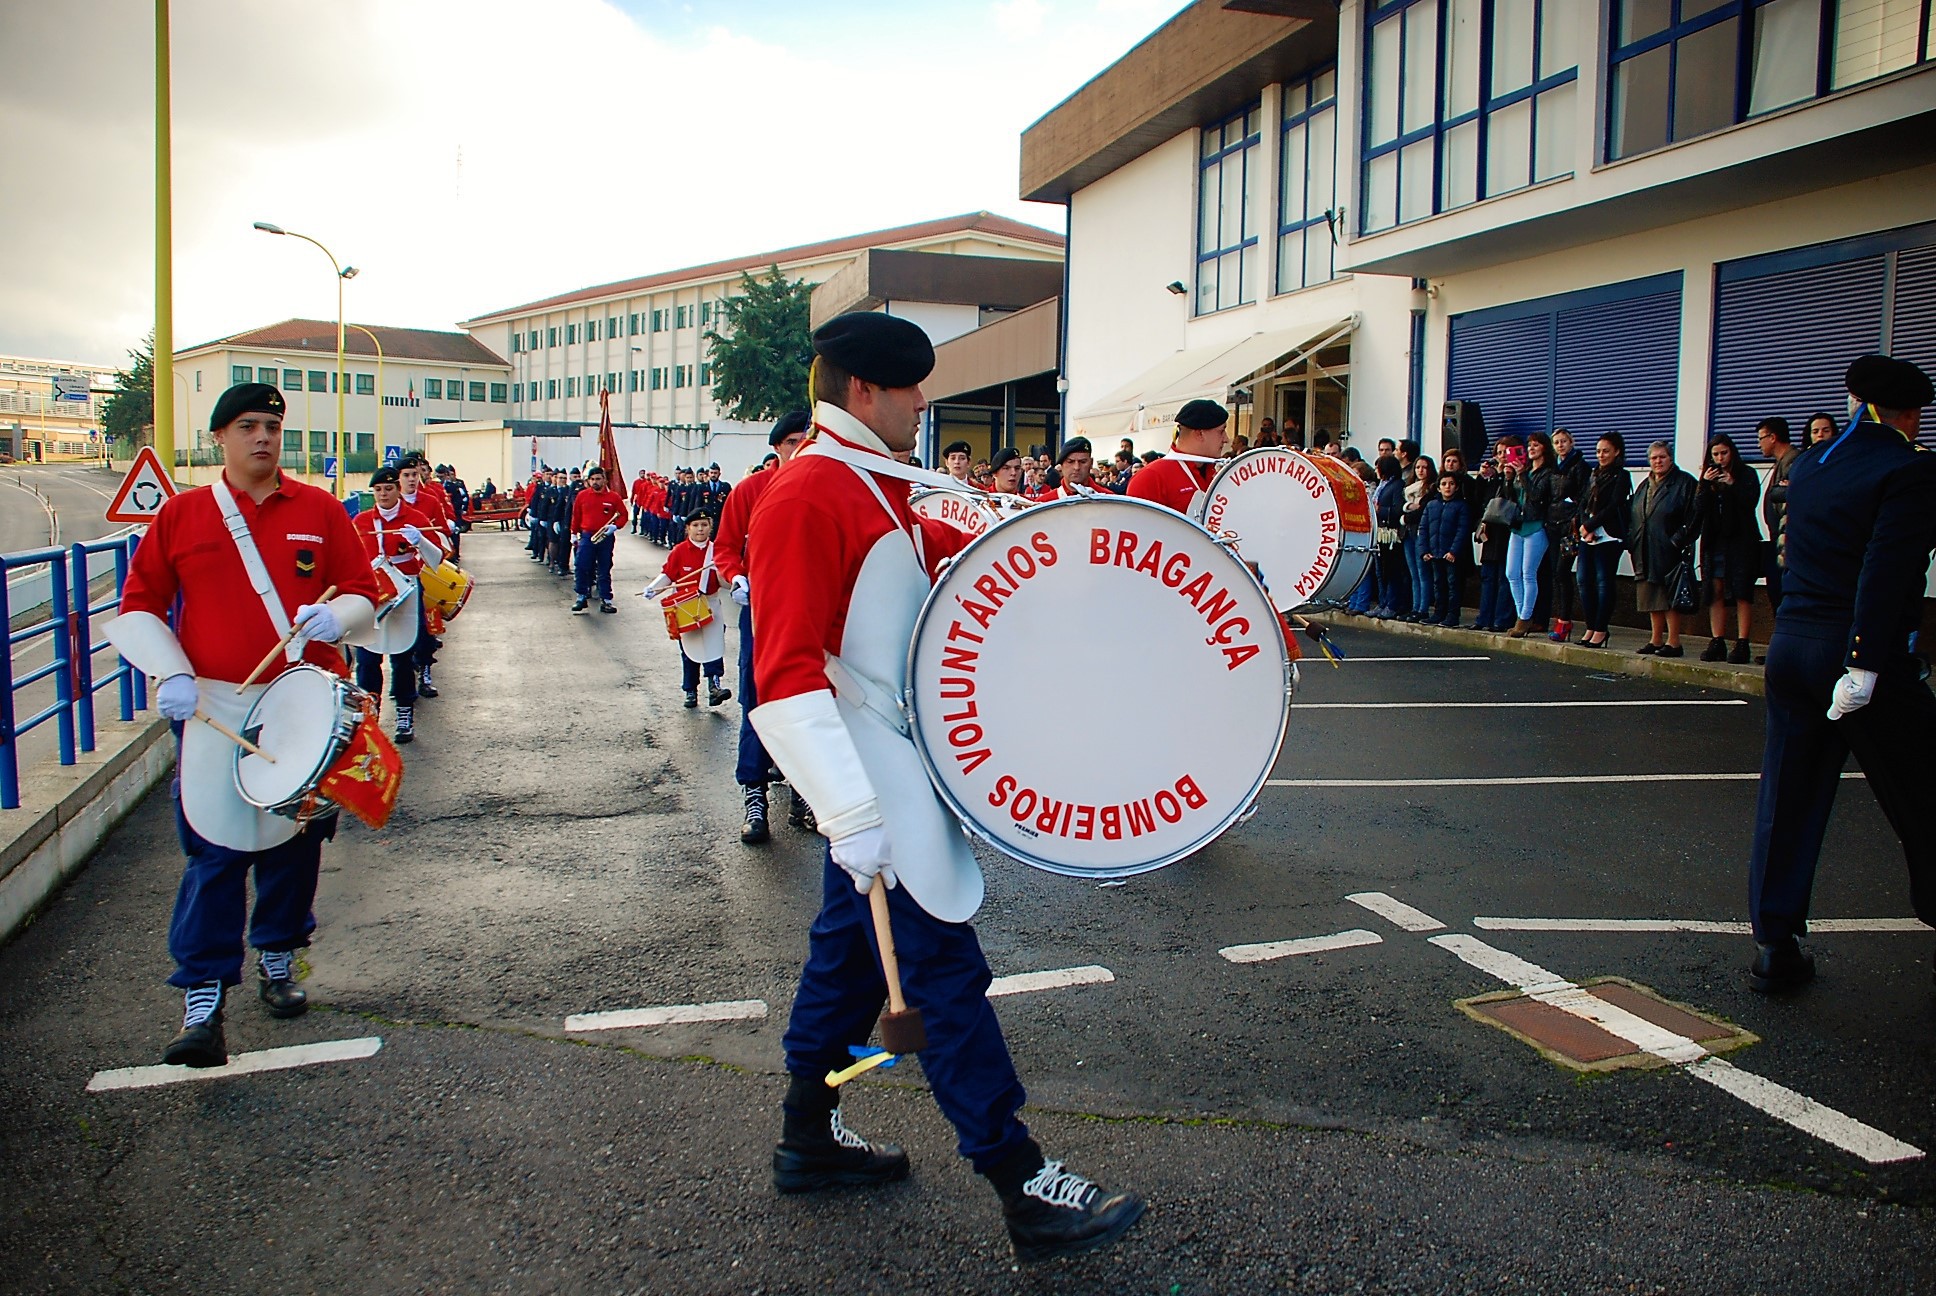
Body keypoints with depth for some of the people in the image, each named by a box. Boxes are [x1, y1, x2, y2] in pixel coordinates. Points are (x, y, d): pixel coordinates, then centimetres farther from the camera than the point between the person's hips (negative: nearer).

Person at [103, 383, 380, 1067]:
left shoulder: (320, 510, 5)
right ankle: (202, 1004, 1)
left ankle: (278, 961, 32)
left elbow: (364, 594, 7)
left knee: (296, 840, 11)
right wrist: (172, 675, -10)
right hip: (216, 710, -1)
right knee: (216, 852, -5)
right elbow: (136, 608, 6)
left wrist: (334, 616, -16)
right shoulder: (180, 515, 4)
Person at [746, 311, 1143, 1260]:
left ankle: (809, 1140, 33)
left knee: (850, 952, 19)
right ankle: (1025, 1190, 4)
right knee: (946, 975, -5)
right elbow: (786, 676, -25)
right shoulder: (807, 497, -18)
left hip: (890, 778, 10)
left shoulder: (875, 489, 14)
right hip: (872, 789, -10)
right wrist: (851, 817, -30)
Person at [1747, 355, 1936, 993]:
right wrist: (1865, 665, -20)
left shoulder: (1810, 462, 11)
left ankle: (1774, 951, 13)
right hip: (1856, 653, -6)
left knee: (1786, 803, 10)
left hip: (1789, 647, 7)